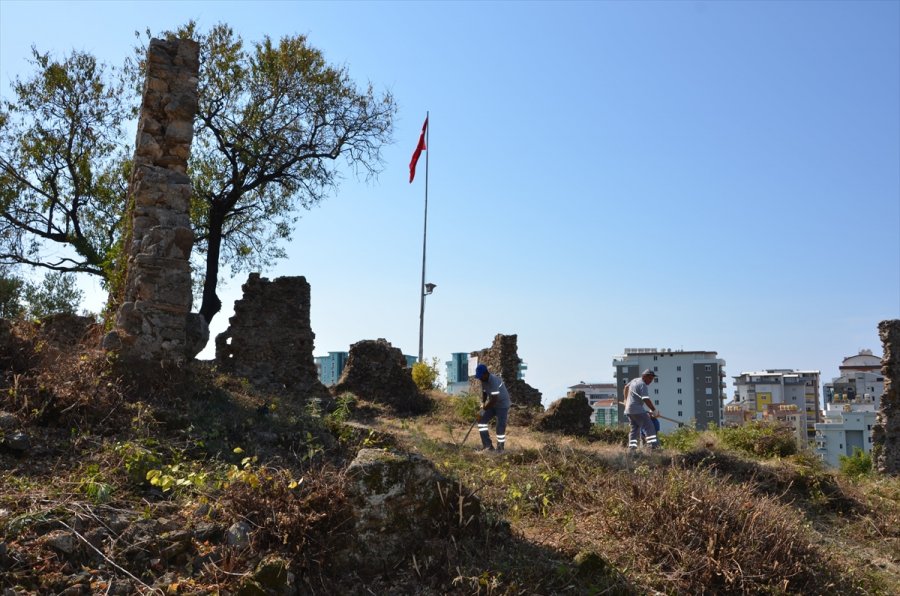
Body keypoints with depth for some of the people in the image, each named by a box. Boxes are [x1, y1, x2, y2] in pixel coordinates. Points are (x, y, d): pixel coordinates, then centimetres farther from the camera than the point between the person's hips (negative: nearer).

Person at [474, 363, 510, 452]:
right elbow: (484, 392, 12)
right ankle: (487, 445, 0)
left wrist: (484, 409, -26)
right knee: (482, 419, -3)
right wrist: (483, 403, -5)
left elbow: (494, 399, -32)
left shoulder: (494, 380, -29)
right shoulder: (483, 381, -2)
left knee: (500, 427, -9)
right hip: (492, 404, 8)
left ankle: (500, 448, 6)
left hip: (502, 405, -8)